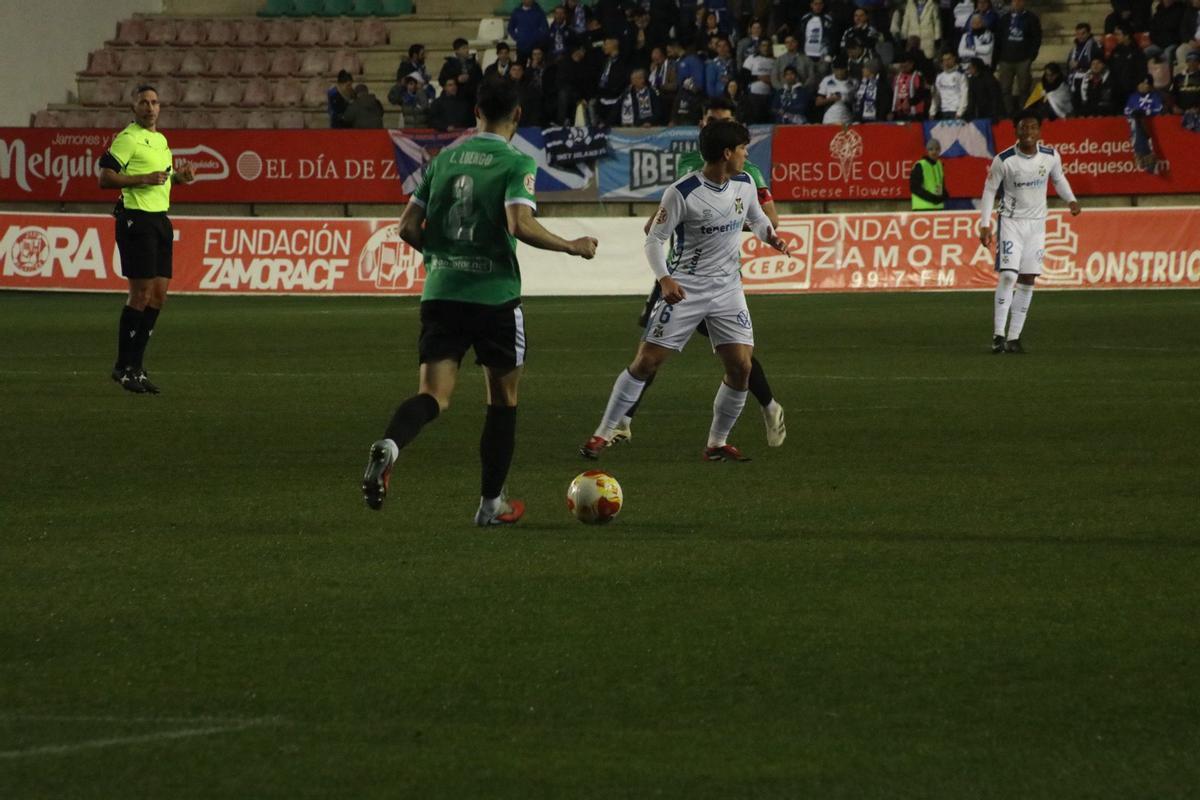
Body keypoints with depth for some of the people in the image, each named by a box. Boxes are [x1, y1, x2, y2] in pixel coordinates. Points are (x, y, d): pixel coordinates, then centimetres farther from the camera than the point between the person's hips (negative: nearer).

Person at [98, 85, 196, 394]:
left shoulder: (161, 139, 18)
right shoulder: (128, 138, -9)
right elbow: (105, 178, -14)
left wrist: (178, 176, 11)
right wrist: (143, 179, -21)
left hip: (160, 220, 9)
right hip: (136, 219, -9)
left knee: (159, 294, 6)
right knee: (141, 293, -10)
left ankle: (135, 365, 13)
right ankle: (124, 367, -2)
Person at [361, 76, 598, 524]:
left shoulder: (444, 159, 10)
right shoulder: (516, 164, -6)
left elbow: (409, 227, 10)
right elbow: (520, 224, -21)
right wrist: (572, 247, -7)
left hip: (440, 293, 4)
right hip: (495, 296, -4)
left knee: (433, 396, -4)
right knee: (503, 398, 15)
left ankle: (389, 446, -37)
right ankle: (491, 503, 19)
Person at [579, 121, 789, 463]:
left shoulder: (744, 184, 0)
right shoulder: (682, 193, -17)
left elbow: (756, 219, 20)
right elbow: (654, 240, -12)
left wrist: (771, 236, -2)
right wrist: (665, 278, -27)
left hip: (727, 289, 5)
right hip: (684, 289, -5)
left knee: (741, 367, -6)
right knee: (646, 361, -5)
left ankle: (717, 442, 10)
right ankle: (603, 433, 5)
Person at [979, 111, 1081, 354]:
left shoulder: (1051, 156, -5)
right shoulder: (1003, 160, -14)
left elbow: (1059, 179, 14)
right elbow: (989, 190, -4)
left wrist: (1071, 200, -4)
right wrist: (985, 225, -8)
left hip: (1037, 224, 4)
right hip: (1010, 222, -4)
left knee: (1028, 280, 3)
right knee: (1008, 275, -16)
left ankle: (1013, 338, 10)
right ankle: (998, 335, -13)